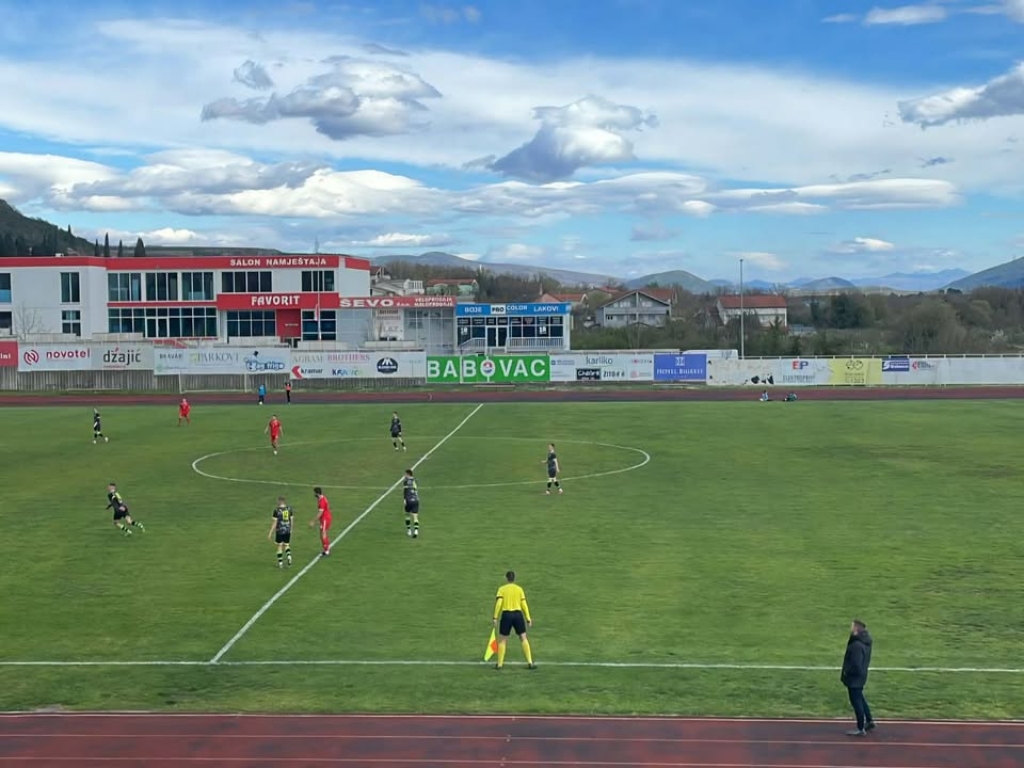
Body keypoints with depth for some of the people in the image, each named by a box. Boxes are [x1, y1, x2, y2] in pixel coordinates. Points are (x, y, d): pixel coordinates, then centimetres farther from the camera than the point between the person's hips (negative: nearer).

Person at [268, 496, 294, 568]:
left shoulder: (277, 511, -13)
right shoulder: (289, 509, 0)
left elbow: (274, 522, -11)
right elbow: (291, 520, 6)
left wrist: (270, 533, -5)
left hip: (280, 530, -4)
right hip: (288, 530, 4)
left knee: (279, 546, 10)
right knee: (286, 545, 19)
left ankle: (280, 563, 14)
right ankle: (289, 555, -9)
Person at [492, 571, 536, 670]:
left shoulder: (502, 589, 4)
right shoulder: (519, 589, 8)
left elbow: (498, 603, -8)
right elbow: (524, 605, 4)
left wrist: (495, 617, -8)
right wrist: (528, 619, 6)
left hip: (506, 614, -1)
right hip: (518, 614, 1)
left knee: (502, 640, 9)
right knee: (524, 638, 6)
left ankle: (499, 664, 9)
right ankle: (530, 663, 1)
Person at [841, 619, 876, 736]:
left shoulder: (857, 645, -31)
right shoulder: (865, 641, 2)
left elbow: (856, 664, -29)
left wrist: (846, 673, -15)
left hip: (854, 678, -10)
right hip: (861, 675, 10)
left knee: (856, 701, 3)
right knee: (860, 699, 25)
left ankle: (860, 729, 14)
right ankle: (869, 721, 37)